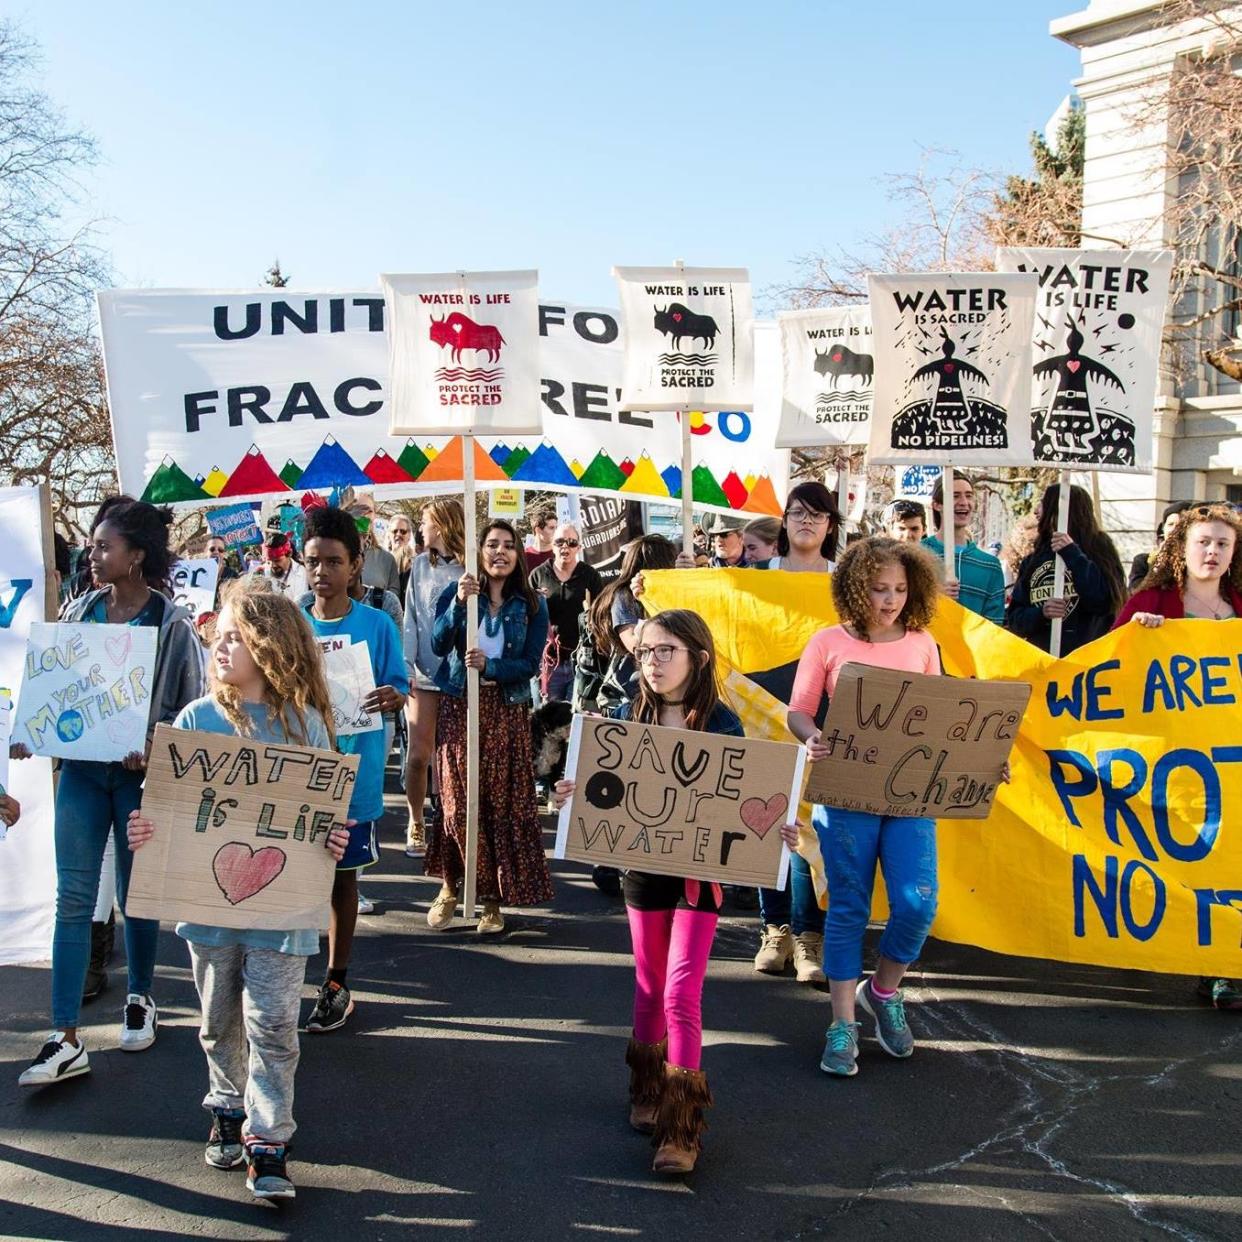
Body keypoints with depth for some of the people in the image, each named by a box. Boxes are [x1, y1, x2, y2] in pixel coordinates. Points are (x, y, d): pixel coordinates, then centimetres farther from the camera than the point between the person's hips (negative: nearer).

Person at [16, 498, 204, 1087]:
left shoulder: (171, 625, -8)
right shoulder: (79, 611, 3)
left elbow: (190, 709, -6)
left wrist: (153, 750, -20)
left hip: (139, 773, -3)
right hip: (81, 767, 3)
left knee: (137, 891, 12)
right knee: (73, 897, 1)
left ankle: (140, 1000, 34)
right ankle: (66, 1040, 4)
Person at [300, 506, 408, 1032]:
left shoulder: (377, 625, -4)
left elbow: (398, 691, -1)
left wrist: (392, 698, -24)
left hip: (353, 775, -1)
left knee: (343, 875, 11)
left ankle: (336, 984, 24)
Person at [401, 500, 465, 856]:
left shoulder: (471, 568, 0)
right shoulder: (420, 565, 9)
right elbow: (411, 619, 8)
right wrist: (407, 667, 1)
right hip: (424, 674, 2)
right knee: (419, 755, 1)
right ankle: (415, 822, 17)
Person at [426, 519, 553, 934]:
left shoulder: (532, 605, 4)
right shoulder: (456, 592, 3)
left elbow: (530, 664, -1)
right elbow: (438, 645, -11)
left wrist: (490, 666, -17)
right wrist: (459, 603, -23)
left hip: (507, 712, 1)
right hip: (459, 707, -1)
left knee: (504, 805, 1)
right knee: (457, 802, -2)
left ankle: (493, 899, 12)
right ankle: (450, 888, 16)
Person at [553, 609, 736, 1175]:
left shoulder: (722, 725, -9)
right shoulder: (626, 718, 0)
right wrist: (574, 793, -14)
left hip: (700, 871, -3)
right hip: (642, 865, 3)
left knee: (681, 992, -7)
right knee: (650, 985, 16)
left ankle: (682, 1124, 3)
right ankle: (649, 1090, 36)